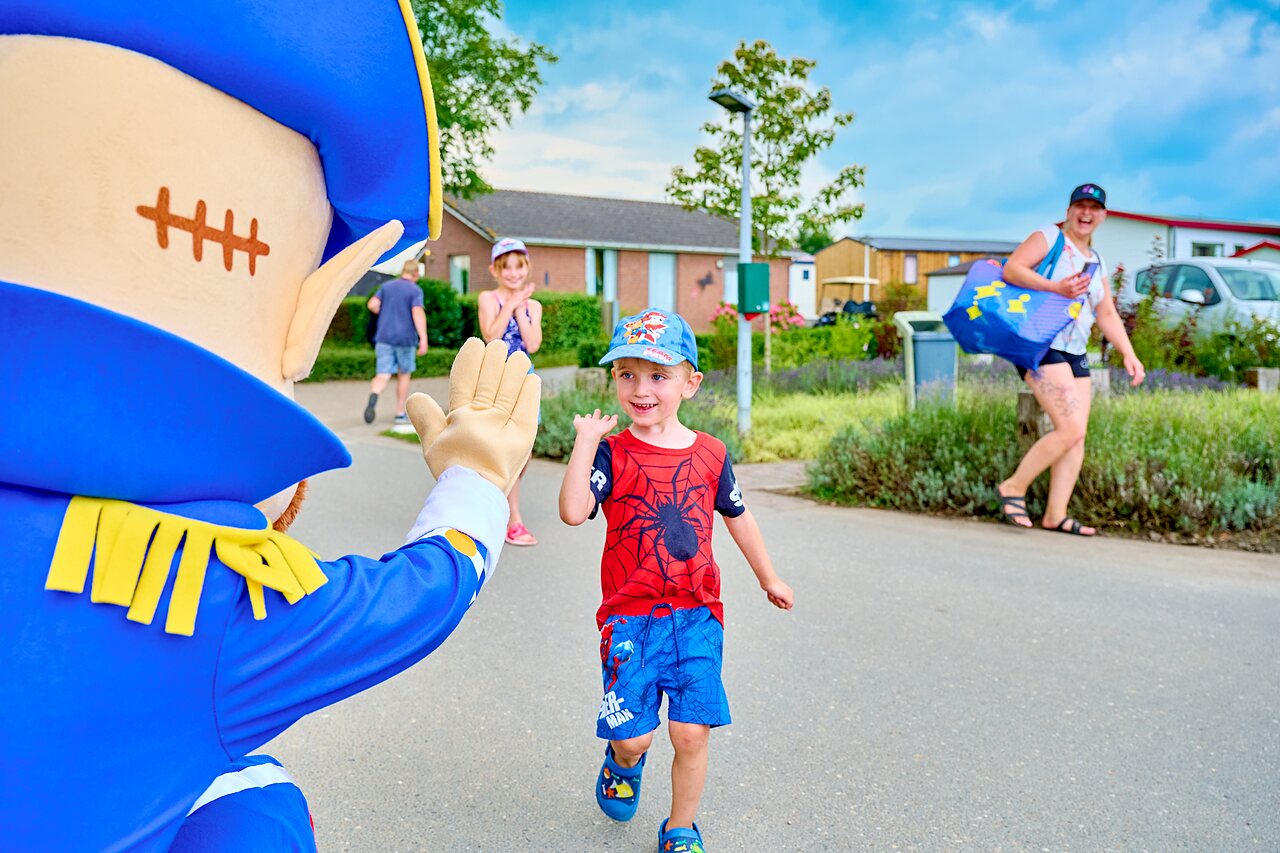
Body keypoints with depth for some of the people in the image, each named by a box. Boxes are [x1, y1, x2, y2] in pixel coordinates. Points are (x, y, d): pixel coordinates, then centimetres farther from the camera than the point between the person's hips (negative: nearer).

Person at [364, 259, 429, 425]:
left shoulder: (386, 286, 9)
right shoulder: (415, 290, -5)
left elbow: (372, 305, -1)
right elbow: (418, 313, -18)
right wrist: (424, 339, -24)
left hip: (384, 338, 3)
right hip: (405, 338, -3)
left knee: (382, 376, 0)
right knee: (404, 375, 15)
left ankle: (373, 399, -32)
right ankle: (400, 413, 20)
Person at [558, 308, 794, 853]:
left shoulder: (709, 453, 2)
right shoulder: (611, 453, -6)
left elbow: (737, 517, 17)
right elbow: (573, 512, -22)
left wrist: (768, 578, 26)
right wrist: (585, 442, -23)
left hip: (696, 617, 2)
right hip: (629, 618, -1)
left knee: (691, 732, 1)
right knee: (632, 737, 2)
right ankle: (622, 761, 41)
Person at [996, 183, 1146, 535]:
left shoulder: (1097, 263, 22)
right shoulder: (1048, 237, 1)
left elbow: (1107, 315, 21)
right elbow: (1011, 269, -15)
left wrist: (1128, 353, 9)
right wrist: (1056, 287, -26)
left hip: (1075, 353, 8)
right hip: (1040, 345, -8)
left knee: (1077, 437, 2)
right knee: (1071, 429, -17)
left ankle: (1055, 514, 8)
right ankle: (1013, 487, -3)